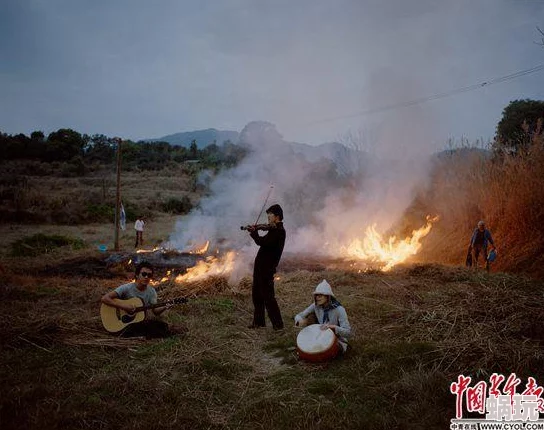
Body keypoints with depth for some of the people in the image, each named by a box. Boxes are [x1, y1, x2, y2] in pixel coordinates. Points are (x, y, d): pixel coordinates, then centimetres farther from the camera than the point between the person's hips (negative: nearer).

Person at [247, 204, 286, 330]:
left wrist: (253, 233, -8)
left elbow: (262, 242, -25)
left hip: (267, 268, -10)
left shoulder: (278, 231, -17)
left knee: (267, 296, -5)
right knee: (256, 295, 16)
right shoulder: (274, 230, 14)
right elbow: (263, 241, 17)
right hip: (260, 266, 10)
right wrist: (255, 232, 3)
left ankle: (278, 324, 4)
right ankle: (259, 321, 26)